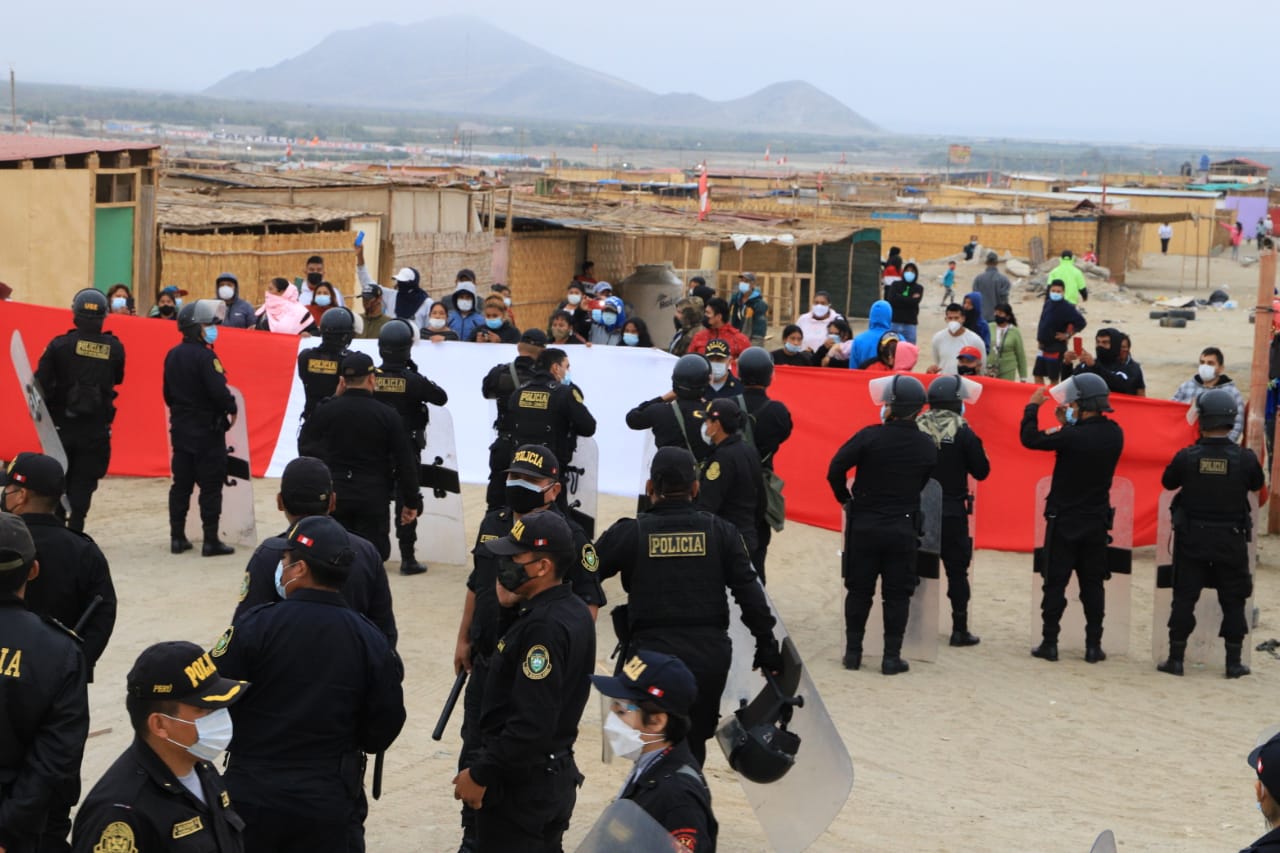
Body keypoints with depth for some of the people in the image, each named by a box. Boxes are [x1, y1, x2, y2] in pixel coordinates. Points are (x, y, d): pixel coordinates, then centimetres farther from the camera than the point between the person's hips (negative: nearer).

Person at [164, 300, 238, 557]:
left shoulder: (173, 356, 7)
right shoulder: (205, 357, -18)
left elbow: (168, 392, 14)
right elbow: (219, 391, -23)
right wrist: (232, 409, -6)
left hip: (181, 429, 8)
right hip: (207, 430, -7)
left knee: (181, 484, 12)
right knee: (211, 487, -1)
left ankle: (177, 538, 15)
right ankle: (211, 541, 0)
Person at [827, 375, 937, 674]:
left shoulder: (870, 436, -13)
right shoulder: (927, 446, -2)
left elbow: (836, 469, -13)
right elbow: (924, 484, 6)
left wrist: (845, 499, 4)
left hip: (864, 526, -1)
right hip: (903, 530, 1)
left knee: (859, 590, 10)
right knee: (897, 594, 8)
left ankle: (853, 652, 13)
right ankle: (892, 657, 7)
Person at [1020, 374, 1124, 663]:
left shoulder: (1072, 436, -22)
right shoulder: (1114, 434, -5)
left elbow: (1029, 438, -12)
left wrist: (1032, 406, 2)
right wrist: (1071, 421, 17)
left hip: (1064, 520, -4)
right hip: (1097, 520, 4)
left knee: (1055, 583, 4)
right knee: (1093, 584, 11)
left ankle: (1049, 643, 6)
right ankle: (1093, 645, 10)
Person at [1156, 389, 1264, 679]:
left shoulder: (1187, 457, -12)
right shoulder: (1244, 458, -12)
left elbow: (1168, 482, 5)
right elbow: (1257, 483, 7)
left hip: (1191, 538, 0)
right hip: (1231, 541, 0)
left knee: (1184, 598, 9)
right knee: (1233, 601, 11)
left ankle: (1176, 658, 11)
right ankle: (1234, 662, 12)